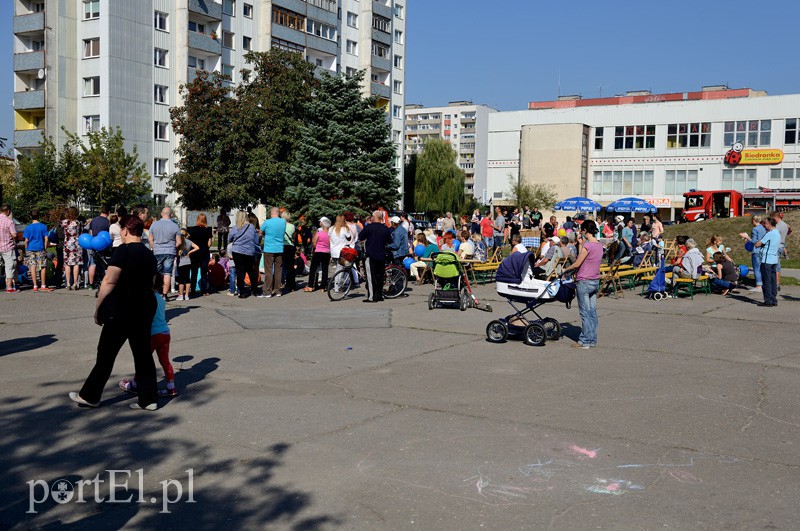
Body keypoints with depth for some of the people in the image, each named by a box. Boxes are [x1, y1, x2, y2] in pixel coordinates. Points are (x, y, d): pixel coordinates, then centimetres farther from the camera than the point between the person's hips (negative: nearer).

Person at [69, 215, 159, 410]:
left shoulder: (123, 251, -13)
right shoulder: (150, 255, 9)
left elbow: (109, 281, -17)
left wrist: (97, 308, -9)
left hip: (121, 311, -6)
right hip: (146, 310, 6)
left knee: (106, 354, 6)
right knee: (143, 353, 10)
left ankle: (90, 396, 17)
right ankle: (149, 399, 11)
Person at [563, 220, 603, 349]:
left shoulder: (587, 246, -17)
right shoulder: (599, 245, 8)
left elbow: (577, 264, -14)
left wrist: (565, 269, 3)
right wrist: (582, 243, 11)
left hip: (584, 282, -8)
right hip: (595, 281, 8)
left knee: (585, 313, -2)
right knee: (592, 312, 12)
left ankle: (585, 341, 2)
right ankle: (593, 339, 17)